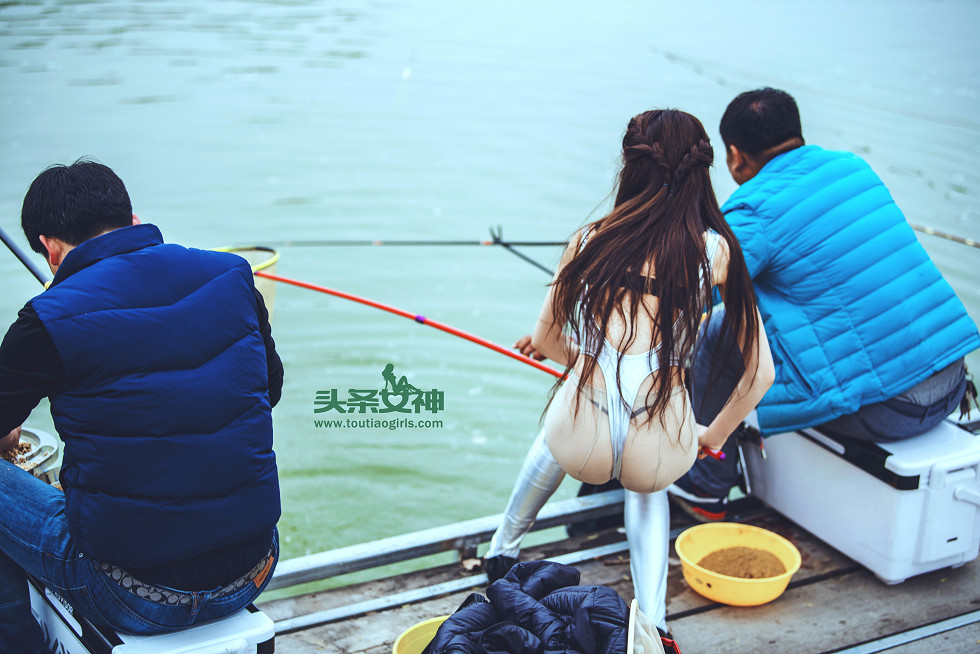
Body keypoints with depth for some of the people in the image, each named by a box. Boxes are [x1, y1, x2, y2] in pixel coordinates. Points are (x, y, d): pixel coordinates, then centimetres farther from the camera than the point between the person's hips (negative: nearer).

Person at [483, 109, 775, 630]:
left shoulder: (590, 239, 10)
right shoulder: (716, 249, 8)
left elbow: (543, 340, 23)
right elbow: (761, 373, 10)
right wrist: (712, 437, 25)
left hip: (582, 445, 1)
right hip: (660, 452, 0)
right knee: (646, 486, 38)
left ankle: (504, 547, 51)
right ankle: (652, 623, 20)